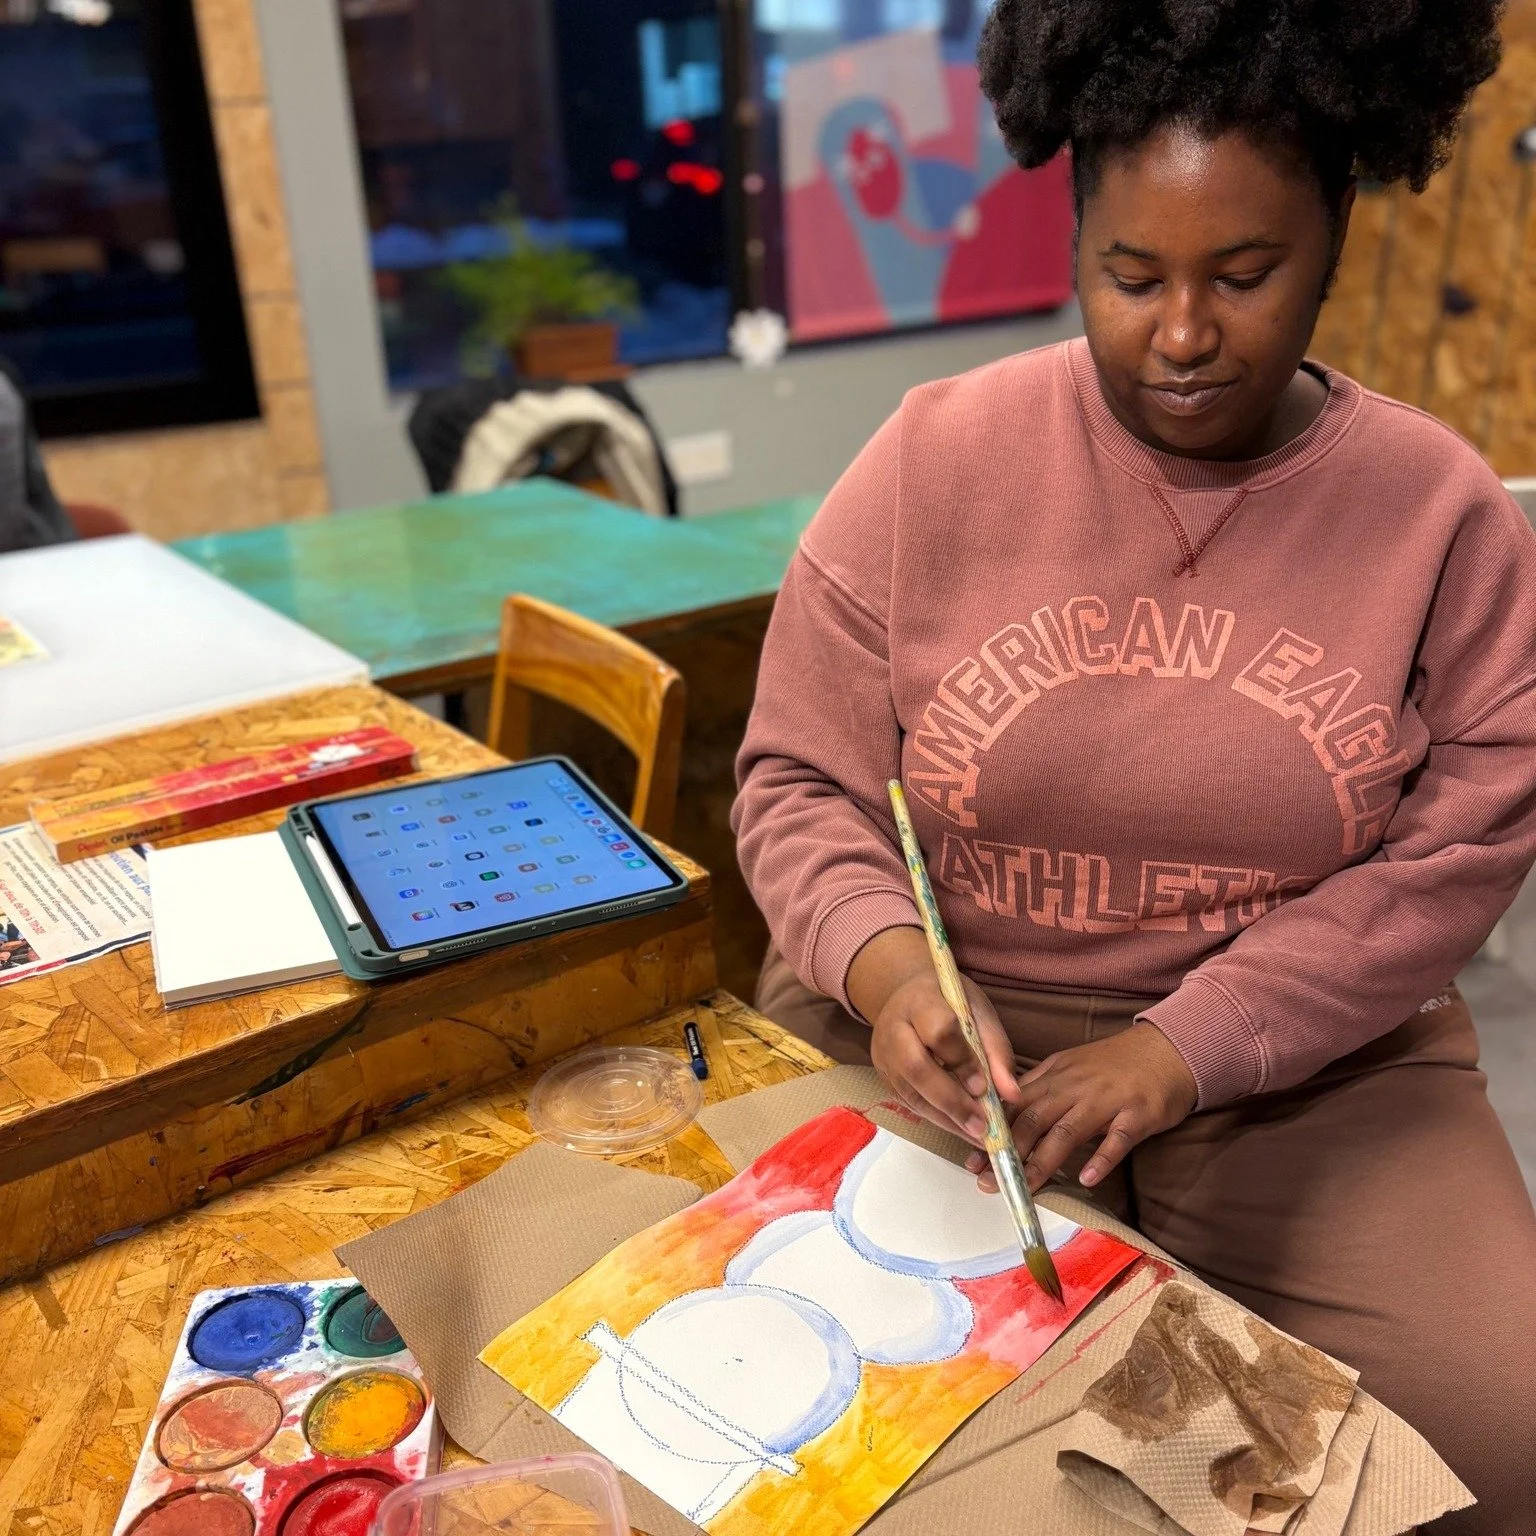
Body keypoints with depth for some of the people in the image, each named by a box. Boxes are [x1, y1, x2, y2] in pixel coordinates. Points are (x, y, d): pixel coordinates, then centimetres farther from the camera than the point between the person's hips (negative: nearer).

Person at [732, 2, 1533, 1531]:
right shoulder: (935, 459, -5)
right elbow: (798, 782, -3)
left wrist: (1185, 1045, -18)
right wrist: (881, 960, -24)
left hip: (1307, 1060, 2)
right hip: (946, 1029, 0)